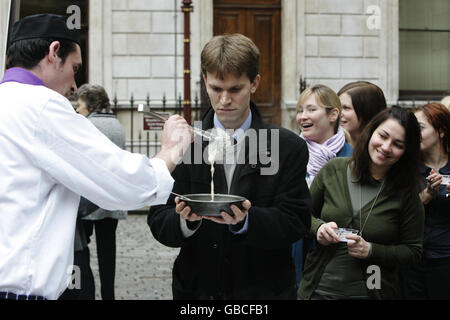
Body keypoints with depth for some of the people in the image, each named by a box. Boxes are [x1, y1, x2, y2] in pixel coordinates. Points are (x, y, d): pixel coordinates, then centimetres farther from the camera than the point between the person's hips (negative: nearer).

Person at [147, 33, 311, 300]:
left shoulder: (290, 148, -4)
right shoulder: (183, 145, -1)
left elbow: (295, 223, -10)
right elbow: (159, 223, -4)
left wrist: (245, 221, -26)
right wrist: (186, 220, -25)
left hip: (264, 290, -1)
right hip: (196, 288, 1)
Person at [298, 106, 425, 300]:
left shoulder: (405, 193, -6)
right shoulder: (333, 169, -3)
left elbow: (413, 251, -3)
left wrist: (370, 250, -16)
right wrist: (318, 227, -13)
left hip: (370, 291, -1)